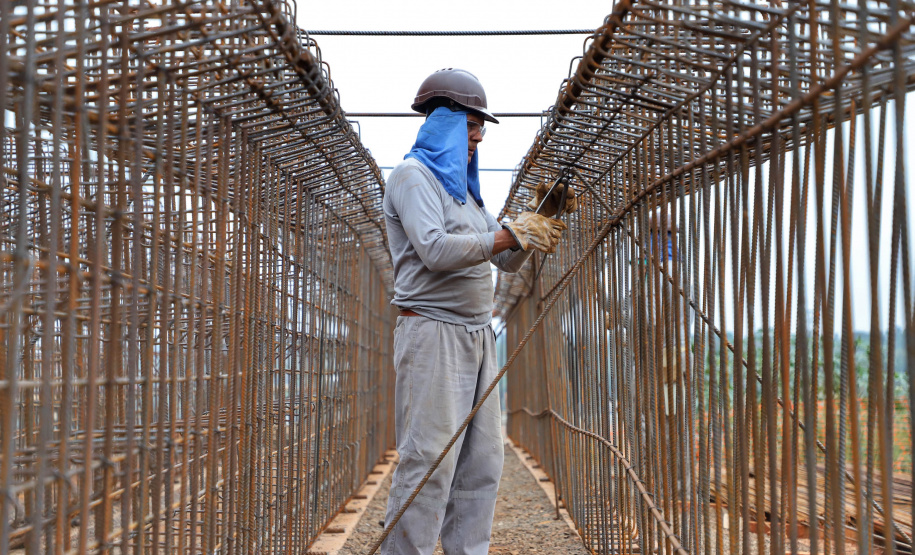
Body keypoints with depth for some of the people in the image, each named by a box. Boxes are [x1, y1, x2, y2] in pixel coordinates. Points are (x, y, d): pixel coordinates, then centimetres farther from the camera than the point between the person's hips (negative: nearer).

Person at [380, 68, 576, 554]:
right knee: (428, 463, -12)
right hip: (433, 331, -9)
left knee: (481, 464, 7)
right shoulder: (413, 176, -3)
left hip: (476, 336, 9)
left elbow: (507, 261, 22)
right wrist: (511, 234, -18)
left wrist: (541, 218, 7)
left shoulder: (463, 187, 23)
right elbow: (435, 250, -19)